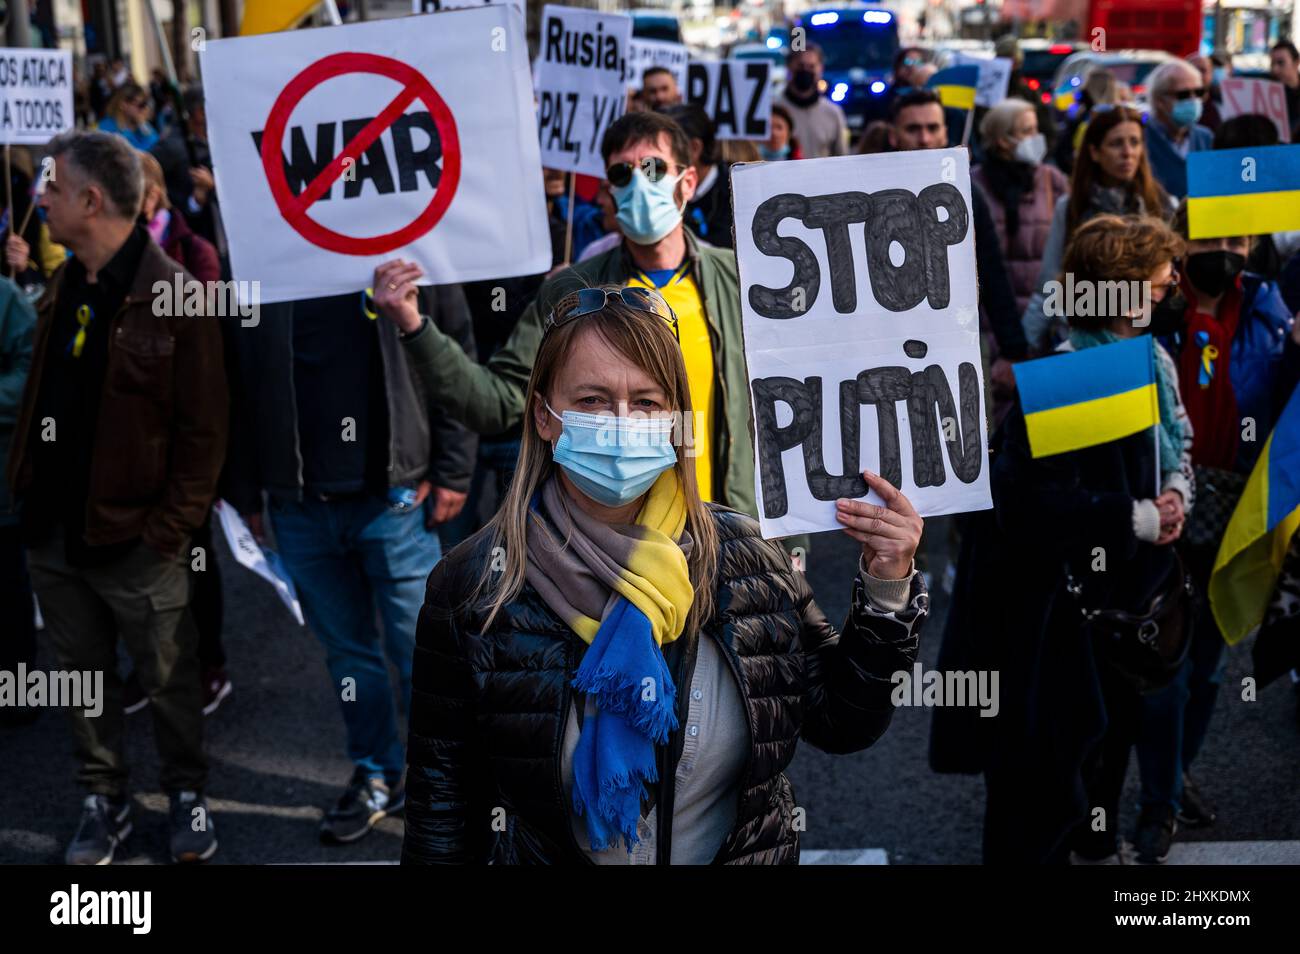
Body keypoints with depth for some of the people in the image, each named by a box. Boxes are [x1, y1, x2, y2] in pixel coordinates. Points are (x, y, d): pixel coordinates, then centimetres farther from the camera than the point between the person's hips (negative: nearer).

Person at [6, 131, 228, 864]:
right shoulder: (62, 290, 8)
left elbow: (204, 430, -14)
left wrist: (170, 529, -16)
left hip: (134, 538, -6)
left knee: (170, 681, 10)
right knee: (83, 678, 16)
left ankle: (188, 797, 29)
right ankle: (105, 801, 31)